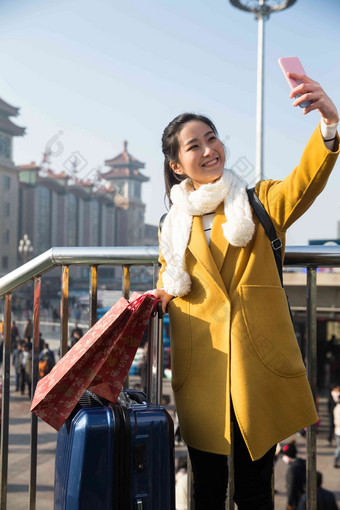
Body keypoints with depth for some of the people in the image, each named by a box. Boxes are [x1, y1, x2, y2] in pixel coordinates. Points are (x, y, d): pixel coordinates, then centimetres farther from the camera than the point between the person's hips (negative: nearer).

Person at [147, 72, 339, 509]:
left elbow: (305, 182, -17)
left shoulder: (261, 203, 5)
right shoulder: (173, 225, 12)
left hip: (258, 367, -2)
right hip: (200, 370, 2)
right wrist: (155, 300, 1)